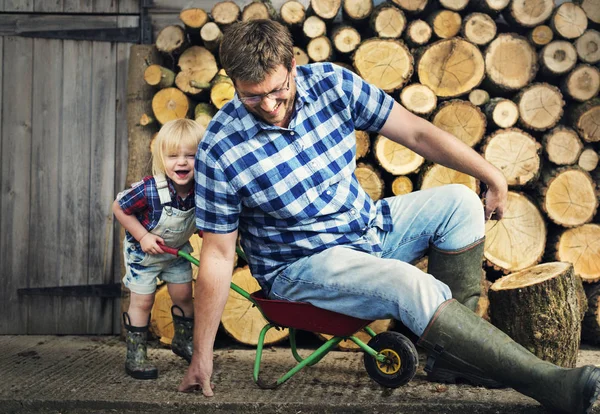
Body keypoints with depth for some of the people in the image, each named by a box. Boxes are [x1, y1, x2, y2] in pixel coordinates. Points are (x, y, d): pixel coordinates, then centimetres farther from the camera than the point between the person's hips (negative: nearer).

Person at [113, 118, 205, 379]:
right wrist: (143, 236, -24)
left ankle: (183, 341, 36)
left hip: (177, 250, 4)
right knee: (142, 301, 2)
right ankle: (135, 354, 16)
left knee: (183, 294, 12)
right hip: (142, 251, -4)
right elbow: (119, 208, -22)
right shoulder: (149, 190, -37)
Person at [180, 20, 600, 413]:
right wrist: (202, 355, -11)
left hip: (369, 226, 6)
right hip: (303, 266, -6)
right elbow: (218, 254, -13)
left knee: (459, 202, -10)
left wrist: (494, 177, 2)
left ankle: (452, 353, -8)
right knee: (410, 285, -30)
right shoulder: (220, 151, -20)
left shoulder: (331, 83, -10)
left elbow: (415, 131, -2)